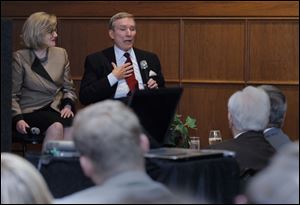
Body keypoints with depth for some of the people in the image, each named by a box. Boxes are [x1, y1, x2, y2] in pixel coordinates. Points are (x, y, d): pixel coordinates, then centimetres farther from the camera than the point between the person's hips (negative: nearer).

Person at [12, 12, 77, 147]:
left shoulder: (61, 54, 14)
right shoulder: (20, 58, 2)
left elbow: (69, 88, 18)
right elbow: (13, 95, 1)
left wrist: (68, 105, -4)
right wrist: (18, 119, -14)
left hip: (56, 110, 4)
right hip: (31, 111, -3)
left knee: (72, 124, -31)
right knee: (56, 126, -34)